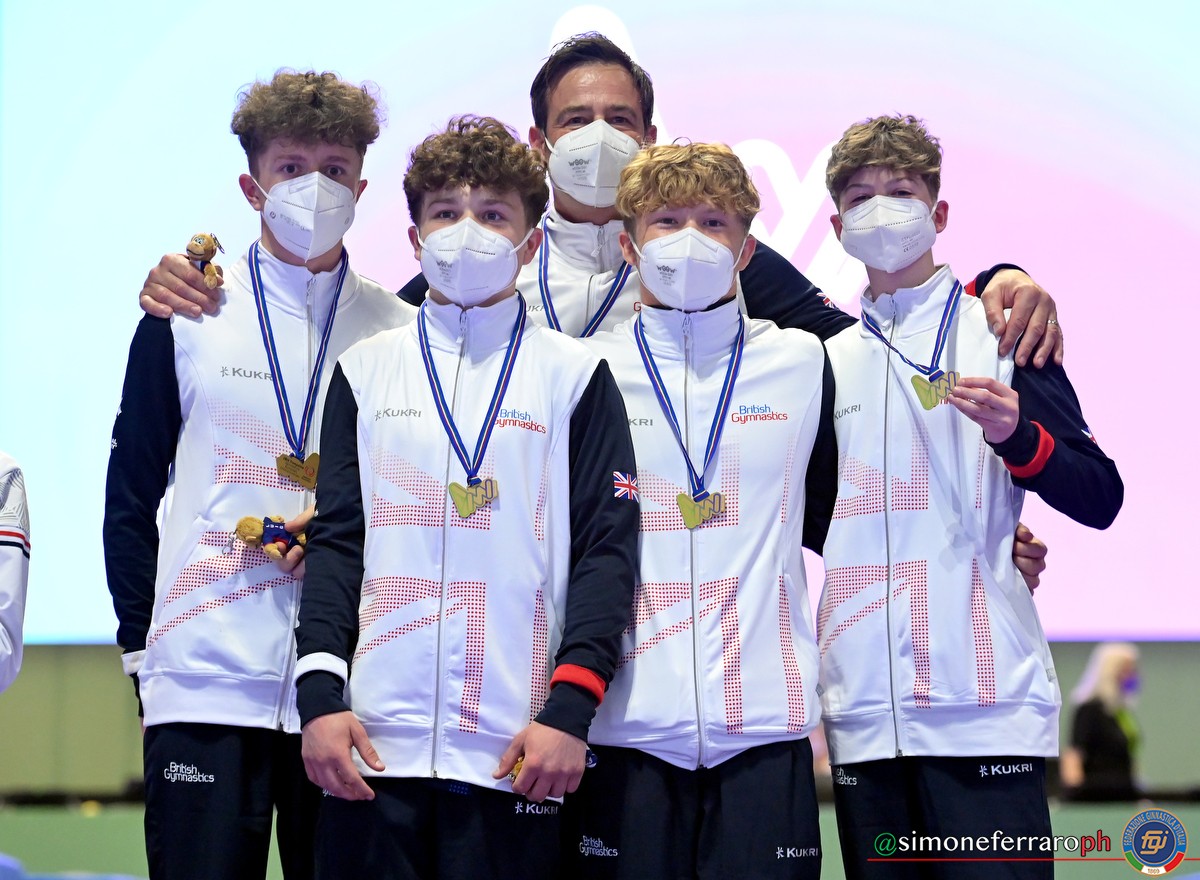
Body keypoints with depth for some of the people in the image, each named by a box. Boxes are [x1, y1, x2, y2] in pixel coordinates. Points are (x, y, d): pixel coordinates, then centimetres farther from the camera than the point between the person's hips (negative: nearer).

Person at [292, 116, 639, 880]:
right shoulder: (366, 371, 13)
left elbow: (607, 550, 1)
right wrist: (321, 695, -3)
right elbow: (336, 540, 9)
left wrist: (570, 709, -9)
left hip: (517, 751, -2)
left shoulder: (576, 375, 6)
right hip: (372, 741, 2)